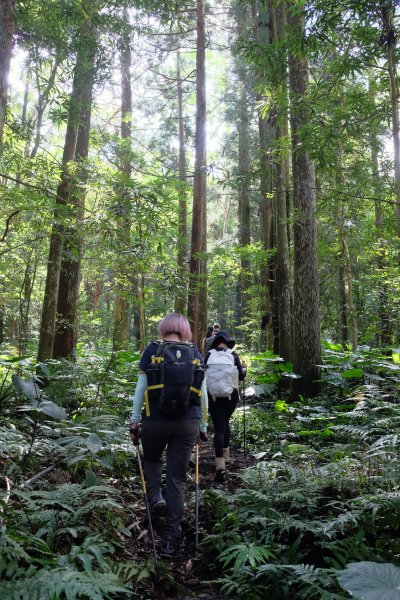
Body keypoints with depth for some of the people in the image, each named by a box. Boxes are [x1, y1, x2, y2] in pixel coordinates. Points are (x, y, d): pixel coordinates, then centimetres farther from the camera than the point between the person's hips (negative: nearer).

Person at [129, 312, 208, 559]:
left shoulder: (152, 350, -1)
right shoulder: (196, 354, 4)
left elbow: (141, 388, -2)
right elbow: (203, 393, 5)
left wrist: (134, 420, 6)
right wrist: (203, 426, 13)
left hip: (155, 420, -1)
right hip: (187, 422, 1)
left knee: (152, 459, 30)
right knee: (178, 478, 8)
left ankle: (155, 496, 9)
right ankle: (171, 540, 12)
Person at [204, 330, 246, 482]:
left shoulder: (209, 355, -5)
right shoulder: (233, 355, -4)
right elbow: (241, 376, 0)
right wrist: (244, 368, 20)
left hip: (213, 396, -1)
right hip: (231, 396, 1)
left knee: (218, 428, -1)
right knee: (225, 422, 25)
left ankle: (220, 464, -14)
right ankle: (225, 453, 36)